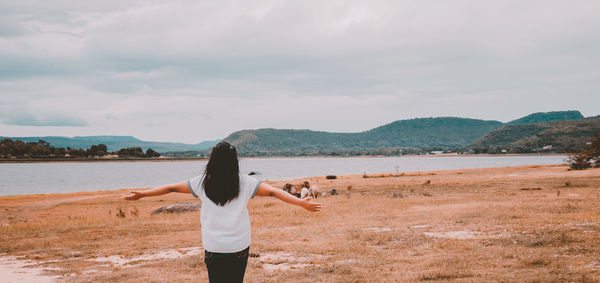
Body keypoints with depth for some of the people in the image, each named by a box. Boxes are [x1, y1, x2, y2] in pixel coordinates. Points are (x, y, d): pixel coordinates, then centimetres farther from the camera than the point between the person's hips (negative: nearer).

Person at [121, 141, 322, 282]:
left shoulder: (203, 182, -1)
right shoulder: (245, 183, -3)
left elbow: (171, 188, 6)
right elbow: (273, 192, -5)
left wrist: (141, 194, 16)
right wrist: (301, 203, -3)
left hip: (213, 247, 0)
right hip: (239, 247, 0)